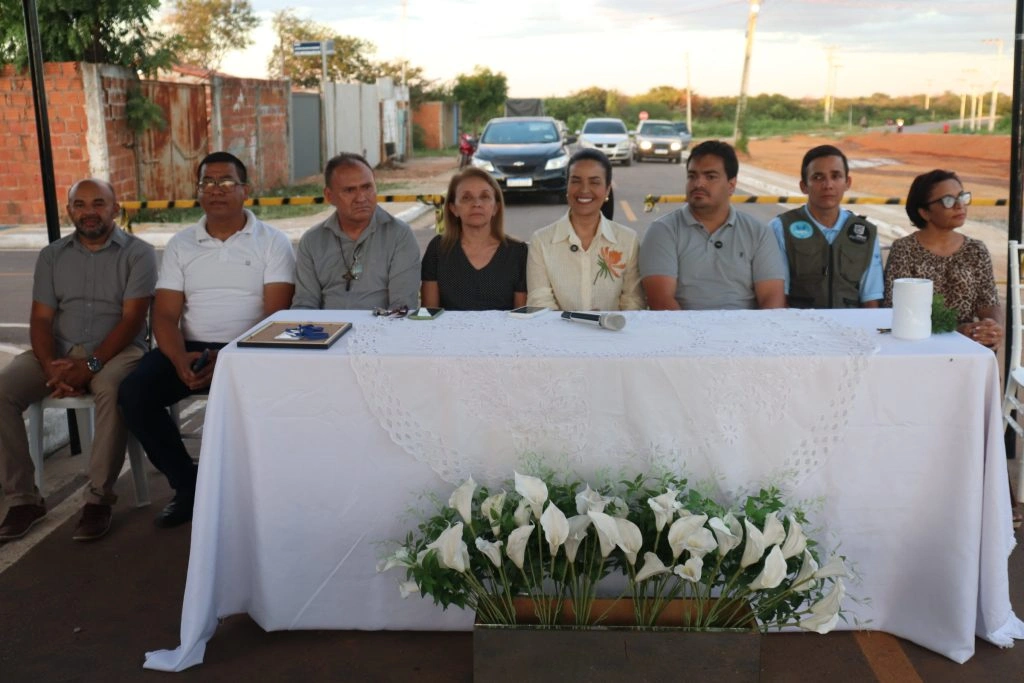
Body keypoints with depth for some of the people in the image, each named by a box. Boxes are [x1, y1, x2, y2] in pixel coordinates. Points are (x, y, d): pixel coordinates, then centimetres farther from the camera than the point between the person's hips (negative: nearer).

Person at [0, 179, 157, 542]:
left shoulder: (138, 253, 0)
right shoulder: (51, 256, 12)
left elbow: (132, 319, -9)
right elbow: (40, 319, 6)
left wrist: (90, 366, -21)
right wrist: (50, 366, -14)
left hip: (117, 349, -4)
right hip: (60, 351, 4)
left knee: (111, 389, -38)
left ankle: (99, 498, -25)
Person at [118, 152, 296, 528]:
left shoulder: (272, 241, 2)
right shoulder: (180, 245, 12)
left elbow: (275, 314, -7)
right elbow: (165, 315, 5)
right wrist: (180, 360, -17)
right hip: (191, 348, 4)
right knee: (134, 393, -20)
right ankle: (188, 485, -4)